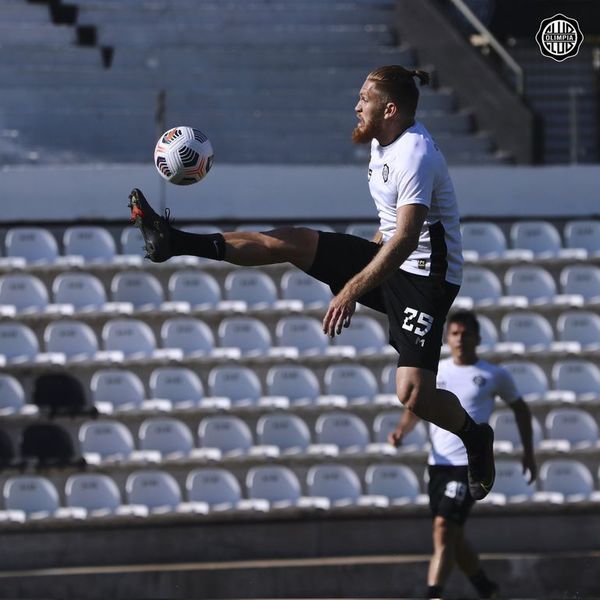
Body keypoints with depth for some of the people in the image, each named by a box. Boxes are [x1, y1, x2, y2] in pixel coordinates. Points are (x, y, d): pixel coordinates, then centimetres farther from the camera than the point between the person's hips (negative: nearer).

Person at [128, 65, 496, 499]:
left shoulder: (416, 156, -23)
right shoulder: (383, 142, 7)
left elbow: (405, 238, -32)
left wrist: (352, 290, -36)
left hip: (425, 279, -9)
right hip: (388, 260, 9)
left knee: (413, 394, -19)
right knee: (289, 242, -2)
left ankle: (476, 435, 9)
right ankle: (177, 243, -2)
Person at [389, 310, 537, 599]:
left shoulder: (495, 376, 3)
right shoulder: (434, 371, 10)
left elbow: (520, 408, 17)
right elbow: (416, 407, 12)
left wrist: (528, 453, 16)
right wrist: (401, 429, -10)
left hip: (470, 463, -5)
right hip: (438, 463, 5)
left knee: (444, 528, -19)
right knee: (452, 536, 10)